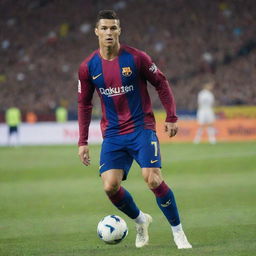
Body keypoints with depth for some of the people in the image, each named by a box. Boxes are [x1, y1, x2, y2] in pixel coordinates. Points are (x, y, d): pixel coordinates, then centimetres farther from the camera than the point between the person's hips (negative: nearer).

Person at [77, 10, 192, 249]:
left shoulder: (136, 58, -8)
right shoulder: (88, 67, 0)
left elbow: (161, 84, 3)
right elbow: (84, 104, 10)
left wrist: (171, 117, -1)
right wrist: (83, 142, 7)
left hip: (142, 129, -3)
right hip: (112, 135, 3)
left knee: (153, 179, -17)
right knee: (110, 186, -11)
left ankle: (178, 231, 0)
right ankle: (140, 221, 19)